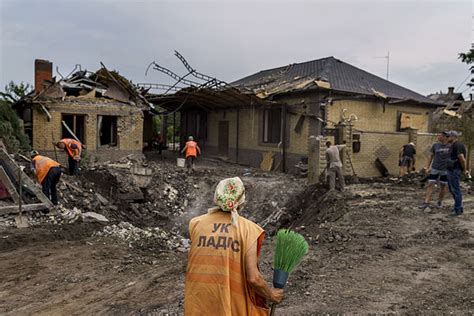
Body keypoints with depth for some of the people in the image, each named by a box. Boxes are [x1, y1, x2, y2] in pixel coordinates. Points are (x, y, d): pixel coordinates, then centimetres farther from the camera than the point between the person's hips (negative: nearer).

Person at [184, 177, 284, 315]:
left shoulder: (196, 224, -4)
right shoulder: (248, 229, -11)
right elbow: (253, 277, -16)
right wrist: (271, 294, 3)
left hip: (197, 303, 3)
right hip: (231, 304, -2)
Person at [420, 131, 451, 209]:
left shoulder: (450, 146, -6)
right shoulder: (435, 145, 0)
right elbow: (431, 156, 8)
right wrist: (427, 168, 3)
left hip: (445, 170, -1)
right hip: (434, 169, 1)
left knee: (443, 186, 8)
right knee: (430, 185, -5)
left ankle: (440, 201, 26)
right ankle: (426, 202, -7)